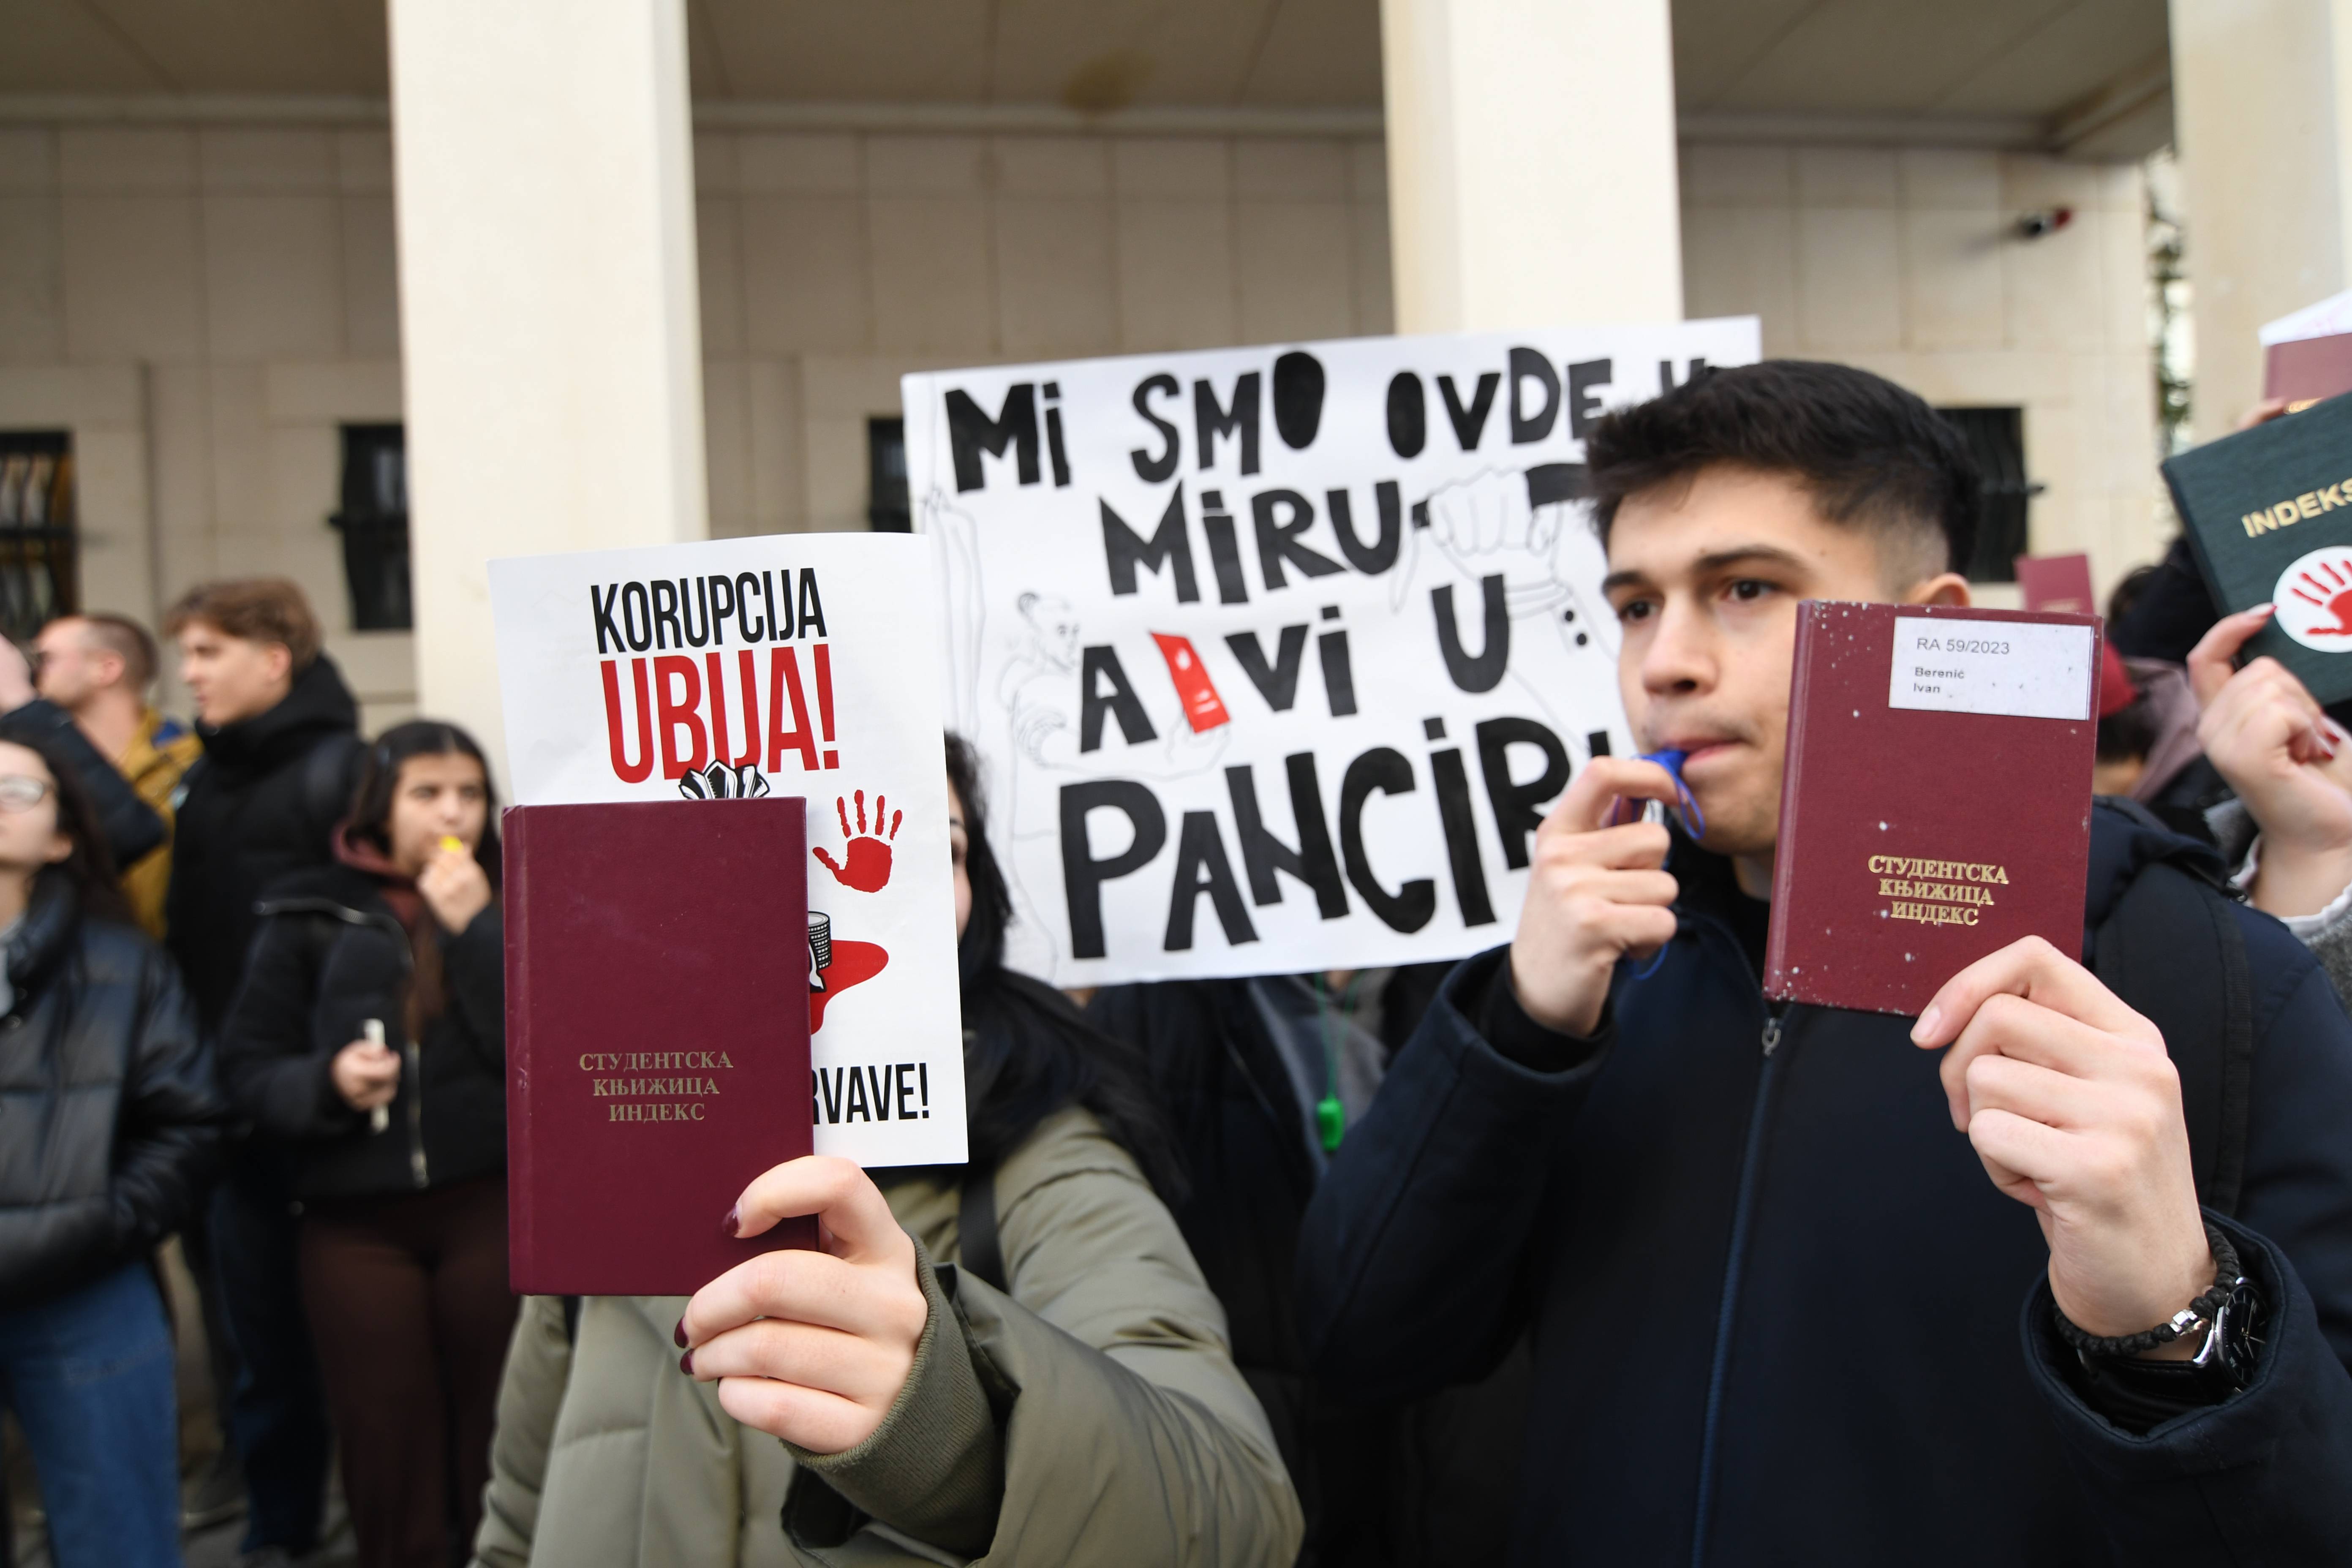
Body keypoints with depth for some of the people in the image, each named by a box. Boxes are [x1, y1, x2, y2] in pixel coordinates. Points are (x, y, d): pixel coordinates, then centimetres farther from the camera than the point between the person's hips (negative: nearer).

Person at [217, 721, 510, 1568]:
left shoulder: (510, 906, 4)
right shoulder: (310, 916, 3)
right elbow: (248, 1066, 4)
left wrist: (475, 928, -14)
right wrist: (325, 1083, -15)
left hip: (492, 1204, 0)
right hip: (356, 1216, 1)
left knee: (501, 1434, 5)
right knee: (384, 1442, 8)